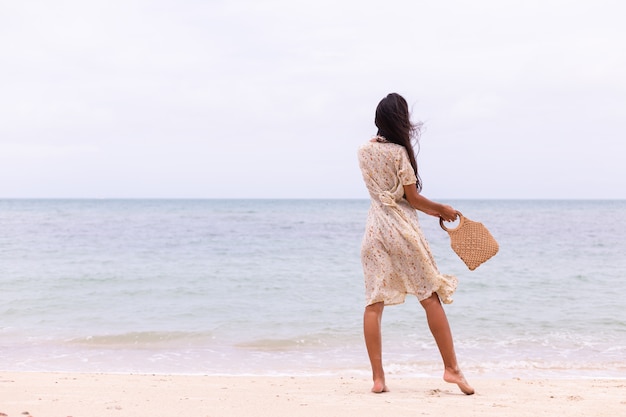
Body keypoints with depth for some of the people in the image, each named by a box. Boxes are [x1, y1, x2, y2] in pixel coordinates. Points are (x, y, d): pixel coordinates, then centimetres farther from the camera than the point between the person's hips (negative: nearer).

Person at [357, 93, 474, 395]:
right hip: (402, 228, -5)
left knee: (374, 303, 3)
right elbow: (413, 199, -8)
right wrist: (442, 209, 9)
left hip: (374, 228, 5)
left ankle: (377, 377, 1)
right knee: (430, 297, 4)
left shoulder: (364, 151, 8)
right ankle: (451, 368, 7)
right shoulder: (399, 152, -11)